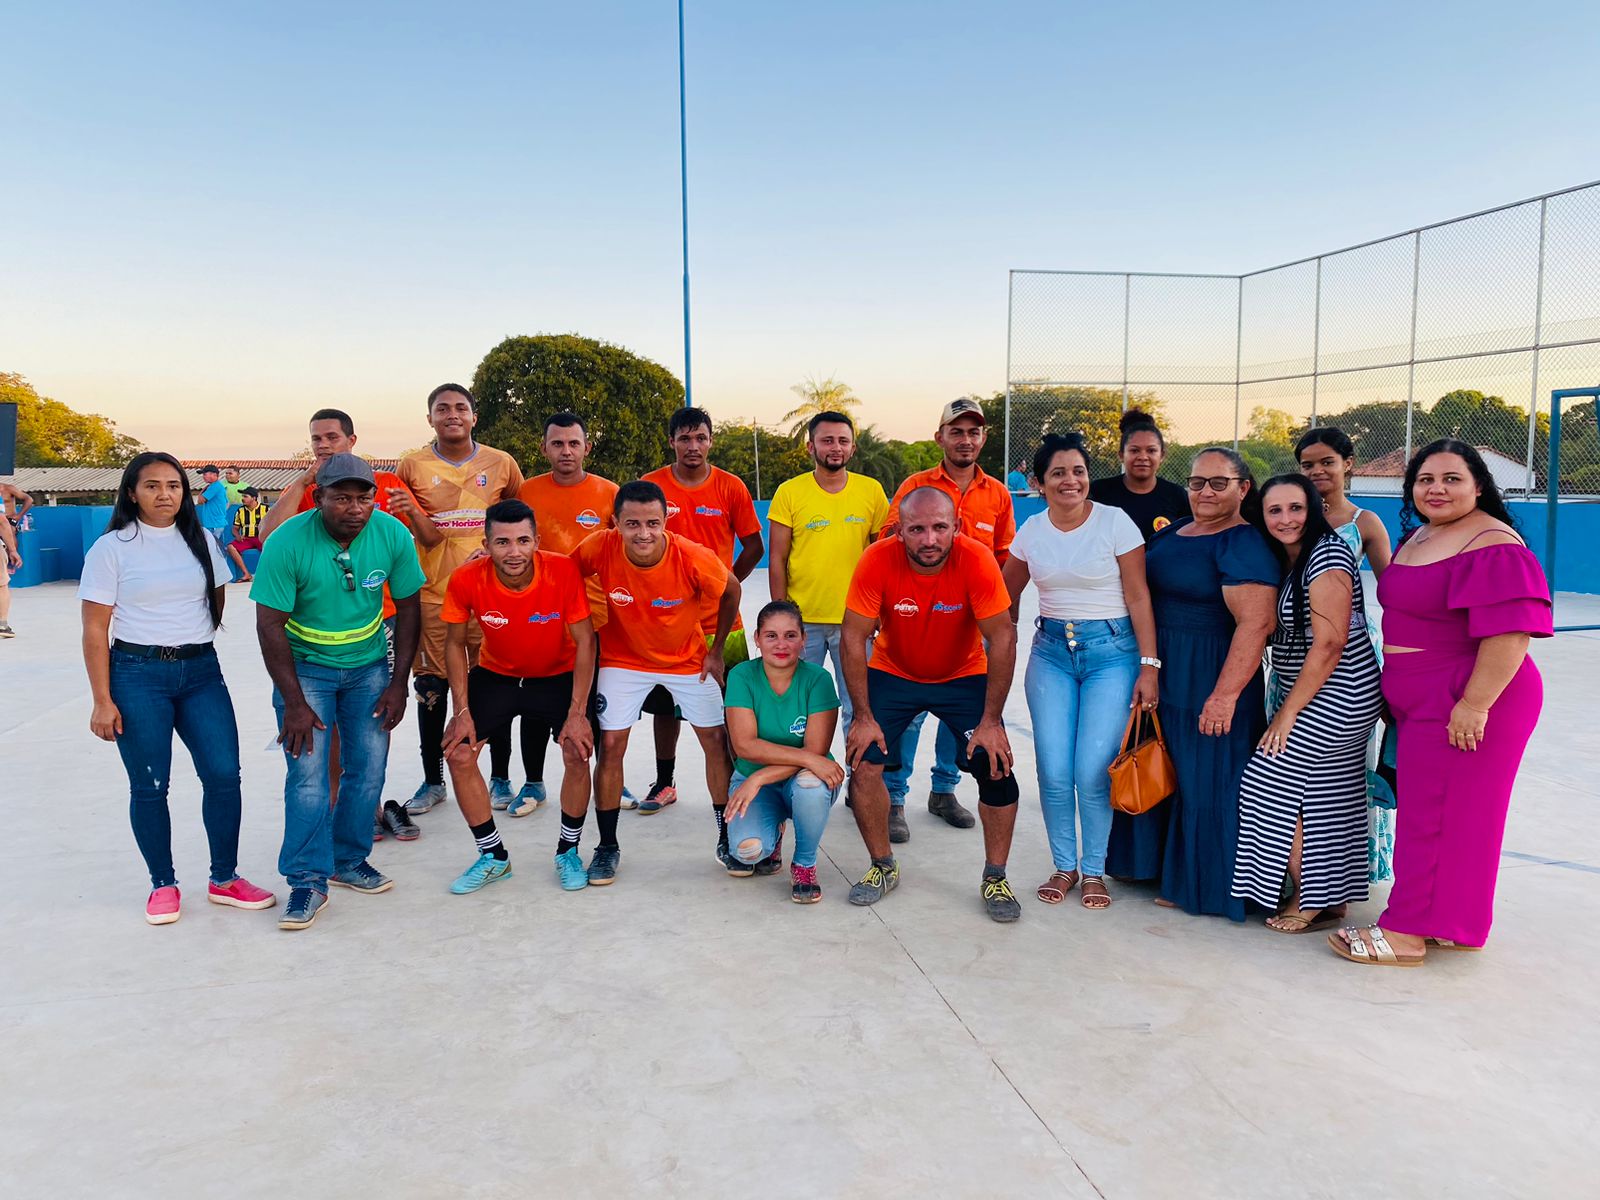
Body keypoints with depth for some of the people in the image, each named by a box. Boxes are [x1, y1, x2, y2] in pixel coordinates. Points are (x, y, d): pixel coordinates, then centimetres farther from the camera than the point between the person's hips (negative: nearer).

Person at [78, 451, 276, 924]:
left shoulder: (201, 541, 8)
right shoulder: (112, 548, -3)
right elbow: (95, 629, -5)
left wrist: (194, 641, 13)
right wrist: (102, 700, -10)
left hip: (201, 671, 4)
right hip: (137, 676, -3)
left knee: (223, 774, -1)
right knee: (149, 786, 3)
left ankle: (224, 879, 13)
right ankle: (163, 885, 19)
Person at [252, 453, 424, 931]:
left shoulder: (393, 535, -14)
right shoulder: (287, 542, -21)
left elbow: (407, 608, -3)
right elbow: (270, 625, -17)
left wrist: (398, 683, -4)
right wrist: (294, 702, -17)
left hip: (369, 665, 3)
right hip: (303, 666, -3)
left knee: (368, 770, 2)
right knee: (308, 774, -9)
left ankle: (350, 861, 20)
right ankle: (308, 880, 0)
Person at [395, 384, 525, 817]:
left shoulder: (501, 464, 3)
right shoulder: (411, 466, 2)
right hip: (432, 591, 0)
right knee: (431, 688, 5)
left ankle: (500, 778, 19)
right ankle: (433, 781, 20)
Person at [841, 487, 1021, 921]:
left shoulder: (977, 560, -27)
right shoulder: (877, 560, -26)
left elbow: (1003, 638, -21)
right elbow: (854, 638, -19)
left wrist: (990, 721, -21)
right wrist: (863, 717, -18)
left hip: (964, 677, 0)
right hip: (892, 674, 1)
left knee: (996, 768, -12)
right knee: (864, 761, -9)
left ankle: (995, 878, 10)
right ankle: (883, 868, 14)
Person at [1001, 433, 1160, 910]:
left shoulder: (1115, 521, -6)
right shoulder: (1031, 530, 5)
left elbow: (1138, 596, -6)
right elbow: (1007, 596, 16)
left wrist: (1149, 665, -10)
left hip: (1111, 650, -3)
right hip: (1051, 651, 3)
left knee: (1093, 771, -8)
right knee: (1053, 771, -1)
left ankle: (1093, 871, 13)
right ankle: (1063, 866, 19)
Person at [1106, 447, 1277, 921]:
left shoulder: (1244, 546, -15)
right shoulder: (1172, 532, 11)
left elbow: (1256, 623, -24)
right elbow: (1144, 593, 19)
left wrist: (1226, 694, -27)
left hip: (1209, 682, -8)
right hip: (1161, 674, 8)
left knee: (1205, 781, 2)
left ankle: (1203, 886, 17)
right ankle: (1155, 862, 35)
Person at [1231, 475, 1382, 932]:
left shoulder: (1326, 556, -18)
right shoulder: (1285, 560, 11)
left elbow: (1330, 643, -21)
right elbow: (1276, 634, 17)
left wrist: (1288, 711, -17)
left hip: (1334, 697, -9)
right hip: (1323, 700, 9)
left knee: (1269, 782, -6)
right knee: (1330, 798, 13)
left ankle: (1311, 901, 5)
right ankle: (1333, 900, 22)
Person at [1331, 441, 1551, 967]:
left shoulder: (1493, 547, -17)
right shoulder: (1419, 536, 13)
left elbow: (1509, 632, -24)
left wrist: (1475, 703, -26)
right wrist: (1392, 688, 23)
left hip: (1466, 703, -9)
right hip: (1419, 701, 9)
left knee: (1432, 812, -3)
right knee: (1439, 808, 15)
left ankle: (1405, 931, 6)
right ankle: (1447, 919, 28)